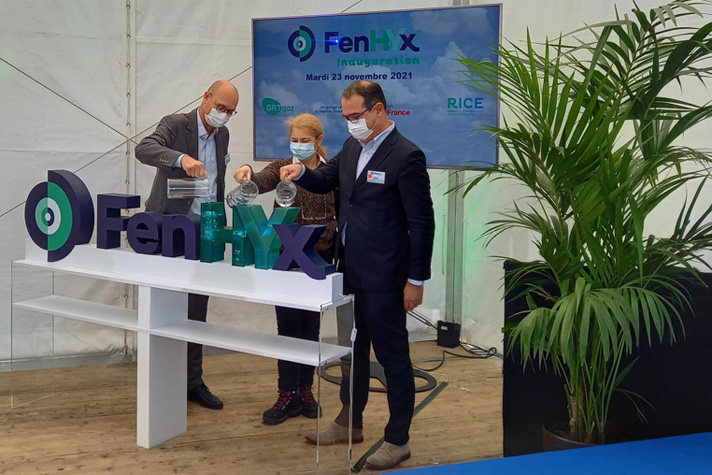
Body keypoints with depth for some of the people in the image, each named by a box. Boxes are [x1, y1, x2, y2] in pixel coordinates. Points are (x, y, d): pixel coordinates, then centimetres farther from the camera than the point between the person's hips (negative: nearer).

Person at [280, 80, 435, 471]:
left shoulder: (406, 156, -16)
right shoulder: (352, 147, 7)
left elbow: (422, 223, -15)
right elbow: (326, 180, 21)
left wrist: (416, 280, -14)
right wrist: (300, 172, -2)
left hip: (382, 277, -8)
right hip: (350, 271, 8)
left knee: (392, 354, 3)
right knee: (353, 349, 20)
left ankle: (397, 440, 16)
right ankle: (350, 423, 36)